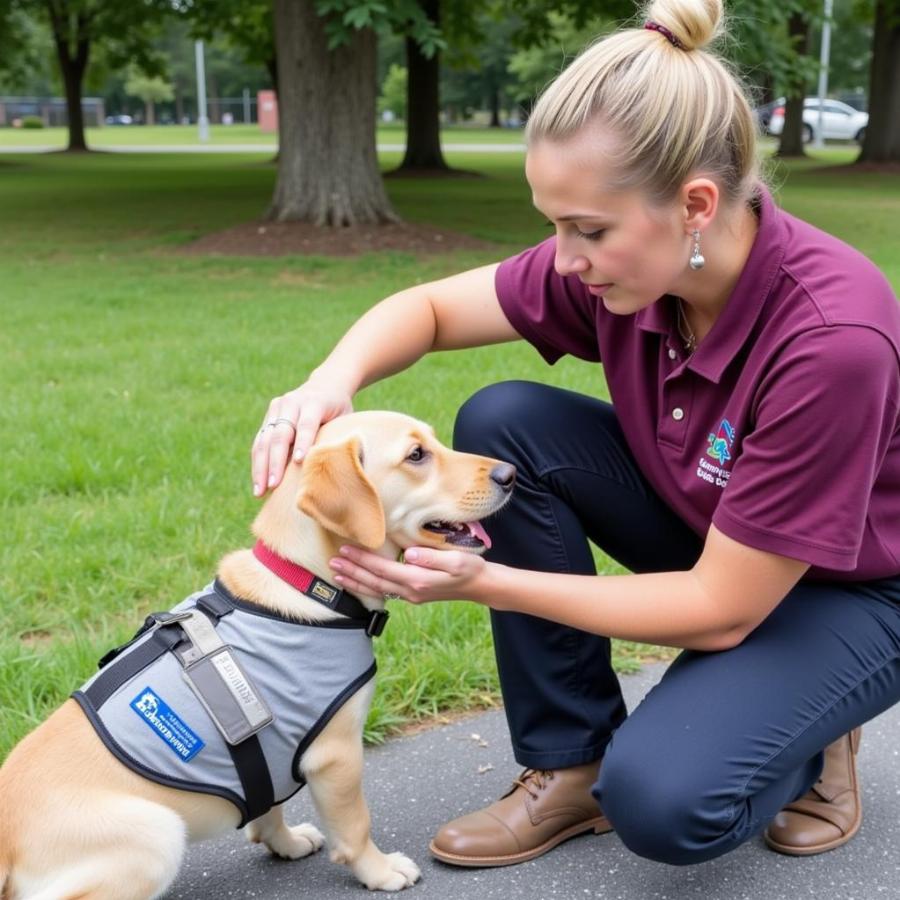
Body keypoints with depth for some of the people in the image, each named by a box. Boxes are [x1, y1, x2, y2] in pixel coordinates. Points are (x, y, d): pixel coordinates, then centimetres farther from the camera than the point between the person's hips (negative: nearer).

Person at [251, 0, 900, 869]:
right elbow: (427, 306, -5)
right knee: (503, 424, -18)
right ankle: (572, 761, -4)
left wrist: (482, 582, -30)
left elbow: (720, 611, -29)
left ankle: (805, 739, 6)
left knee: (661, 800, -30)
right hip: (707, 530, 6)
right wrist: (331, 383, -27)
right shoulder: (625, 255, -19)